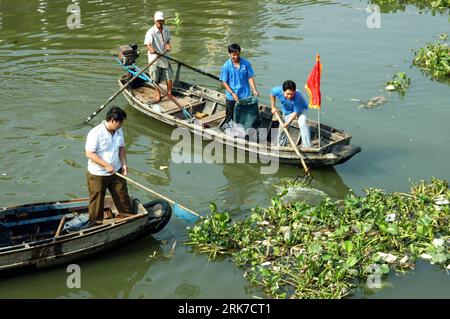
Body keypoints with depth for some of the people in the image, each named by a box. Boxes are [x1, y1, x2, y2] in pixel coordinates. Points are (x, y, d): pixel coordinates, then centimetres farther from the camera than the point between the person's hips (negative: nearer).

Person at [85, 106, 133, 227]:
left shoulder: (119, 131, -1)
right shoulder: (95, 133, -24)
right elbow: (89, 154, -24)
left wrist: (124, 163, -2)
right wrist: (106, 165, -25)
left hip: (116, 172, 6)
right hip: (97, 175, -6)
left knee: (123, 196, 17)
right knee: (97, 202, 8)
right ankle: (95, 225, 24)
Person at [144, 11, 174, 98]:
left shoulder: (166, 30, 3)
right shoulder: (151, 32, -17)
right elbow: (147, 43, -32)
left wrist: (168, 45, -11)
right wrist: (150, 48, -55)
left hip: (164, 57, 5)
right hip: (154, 58, -5)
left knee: (170, 77, 6)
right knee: (156, 80, 5)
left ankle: (169, 94, 23)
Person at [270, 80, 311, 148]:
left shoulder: (298, 97, -42)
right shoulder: (278, 91, -32)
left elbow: (296, 112, -32)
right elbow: (272, 94, -5)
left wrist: (287, 123, -40)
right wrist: (273, 107, -4)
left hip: (300, 109, -4)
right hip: (287, 111, 4)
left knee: (302, 124, -31)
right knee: (282, 129, 11)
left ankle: (307, 146, -31)